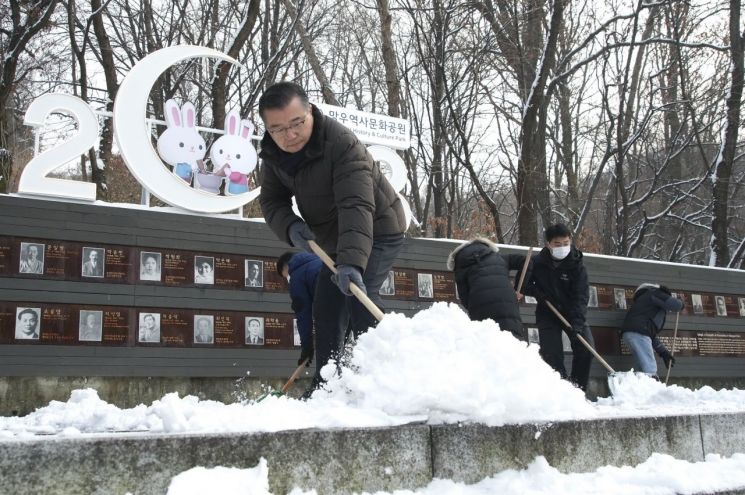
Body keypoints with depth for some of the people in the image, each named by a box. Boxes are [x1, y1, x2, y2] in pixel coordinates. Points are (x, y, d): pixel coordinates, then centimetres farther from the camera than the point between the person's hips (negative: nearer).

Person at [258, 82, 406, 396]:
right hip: (336, 240, 8)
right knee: (325, 308, 10)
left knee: (358, 293, -27)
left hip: (378, 230, -8)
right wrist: (291, 226, -25)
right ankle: (324, 386, 21)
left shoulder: (342, 145, -34)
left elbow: (356, 207, -44)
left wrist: (352, 263, -55)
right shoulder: (273, 153, -11)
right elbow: (271, 199, -3)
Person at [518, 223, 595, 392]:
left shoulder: (577, 266, -13)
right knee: (552, 356, -10)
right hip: (547, 315, 0)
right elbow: (523, 284, 4)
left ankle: (578, 389, 2)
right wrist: (538, 293, -16)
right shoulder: (536, 262, -11)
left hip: (573, 314, 0)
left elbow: (580, 297, -19)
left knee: (586, 348, -12)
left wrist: (577, 324, -32)